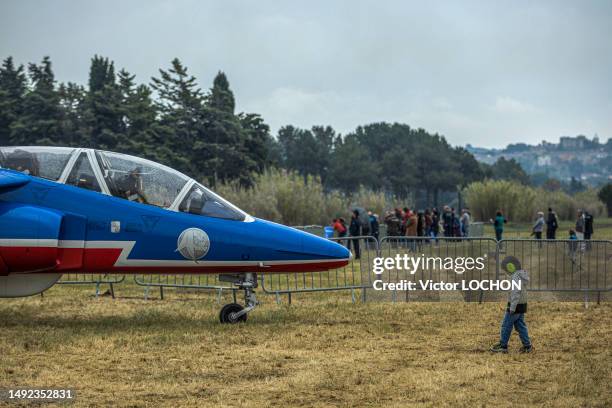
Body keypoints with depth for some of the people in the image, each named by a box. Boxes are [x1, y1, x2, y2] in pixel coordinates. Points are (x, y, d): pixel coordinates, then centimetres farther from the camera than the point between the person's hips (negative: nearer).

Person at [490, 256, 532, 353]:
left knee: (506, 325, 0)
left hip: (515, 306, -9)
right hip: (522, 305, 9)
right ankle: (527, 345, 10)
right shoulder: (522, 275, 11)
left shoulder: (516, 277, -20)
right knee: (520, 325, 12)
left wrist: (512, 308, -25)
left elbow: (516, 293, -26)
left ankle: (503, 346, 6)